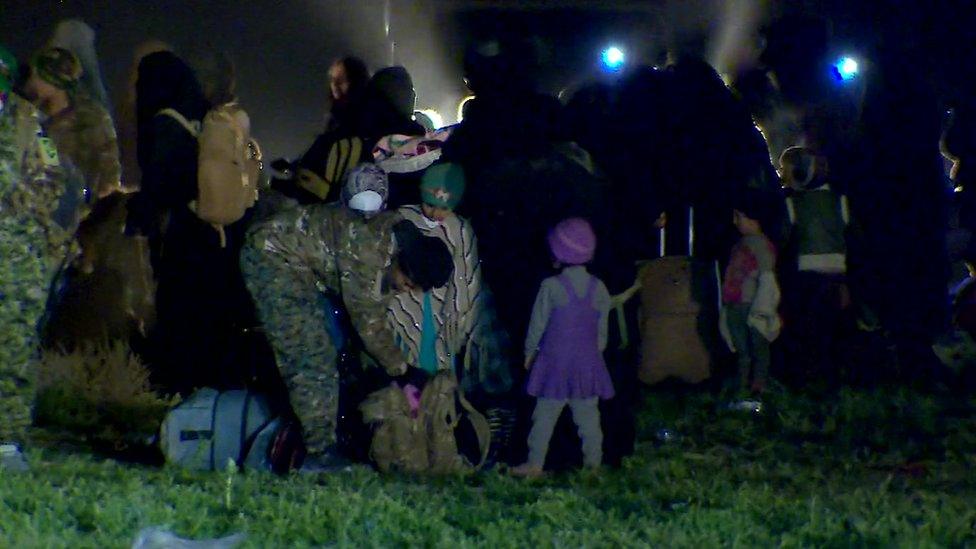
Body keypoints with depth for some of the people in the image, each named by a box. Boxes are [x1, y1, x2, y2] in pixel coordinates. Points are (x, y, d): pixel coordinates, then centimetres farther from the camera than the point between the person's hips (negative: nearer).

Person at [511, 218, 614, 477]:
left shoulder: (551, 286, -11)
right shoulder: (598, 288, 1)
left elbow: (538, 324, -5)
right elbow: (602, 329, 9)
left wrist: (530, 353, 8)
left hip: (556, 360, -3)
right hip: (588, 361, 4)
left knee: (545, 415, 2)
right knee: (588, 415, 8)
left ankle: (535, 463, 4)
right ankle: (593, 462, 11)